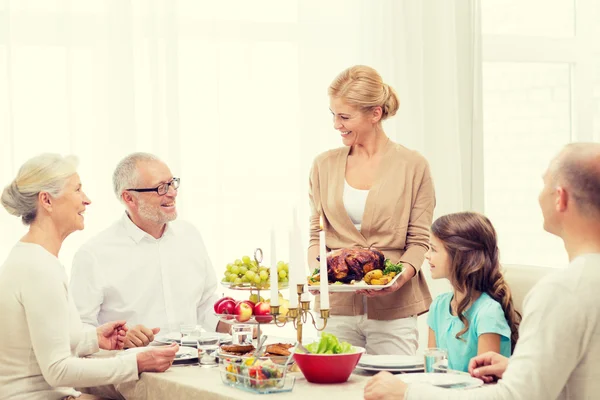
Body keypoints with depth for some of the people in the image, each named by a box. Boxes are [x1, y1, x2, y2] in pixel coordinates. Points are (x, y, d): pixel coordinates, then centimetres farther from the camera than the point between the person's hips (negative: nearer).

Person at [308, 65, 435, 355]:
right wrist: (317, 271, -7)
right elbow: (316, 234, 11)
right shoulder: (324, 165, 10)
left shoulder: (413, 165, 1)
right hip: (337, 308, 3)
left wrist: (401, 277, -18)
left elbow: (419, 241, -1)